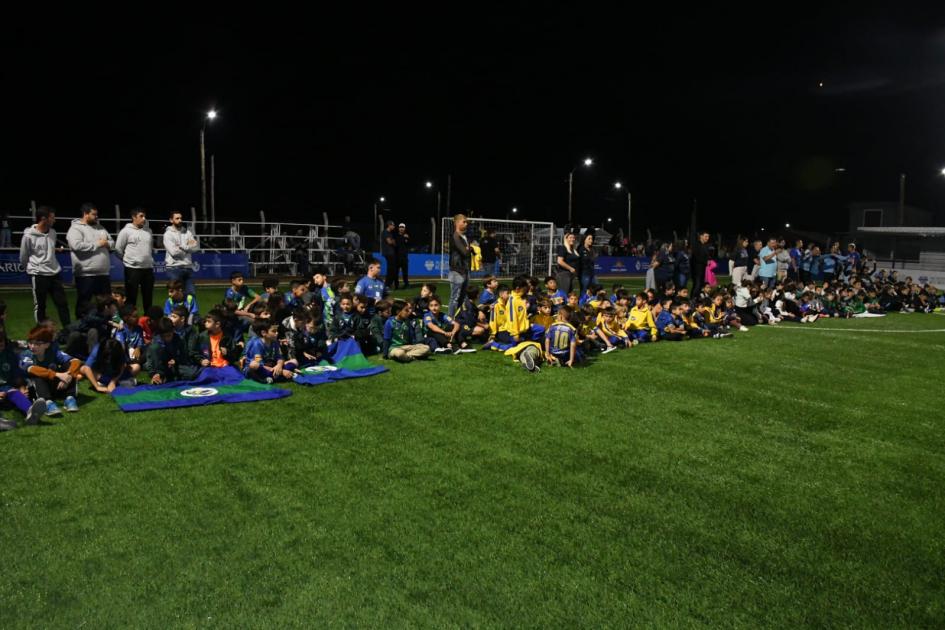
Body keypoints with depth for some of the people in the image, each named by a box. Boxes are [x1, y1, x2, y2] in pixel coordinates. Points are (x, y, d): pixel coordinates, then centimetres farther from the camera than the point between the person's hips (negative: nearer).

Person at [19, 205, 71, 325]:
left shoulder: (52, 232, 3)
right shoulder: (29, 236, -13)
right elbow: (23, 258, -1)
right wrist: (34, 269, 11)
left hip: (55, 273, 5)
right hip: (38, 275, -5)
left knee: (62, 303, 7)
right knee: (40, 306, 6)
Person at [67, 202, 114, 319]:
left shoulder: (100, 227, 16)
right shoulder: (76, 228, -7)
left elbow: (112, 242, 19)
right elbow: (77, 245, -23)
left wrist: (107, 243, -5)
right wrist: (97, 244, -16)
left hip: (103, 272, 7)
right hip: (86, 274, -7)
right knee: (84, 303, 2)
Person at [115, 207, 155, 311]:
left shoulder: (148, 230, 11)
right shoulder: (126, 231, -6)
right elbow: (118, 249, -3)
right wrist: (127, 259, 6)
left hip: (148, 268, 5)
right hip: (132, 268, -5)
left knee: (148, 297, 10)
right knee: (131, 297, 0)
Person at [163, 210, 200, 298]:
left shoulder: (187, 232, 12)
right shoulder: (168, 234, -3)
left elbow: (196, 247, 1)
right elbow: (174, 252, -15)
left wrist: (182, 247, -9)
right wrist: (189, 247, -4)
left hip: (188, 267, 5)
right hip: (174, 268, -5)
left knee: (192, 294, 6)